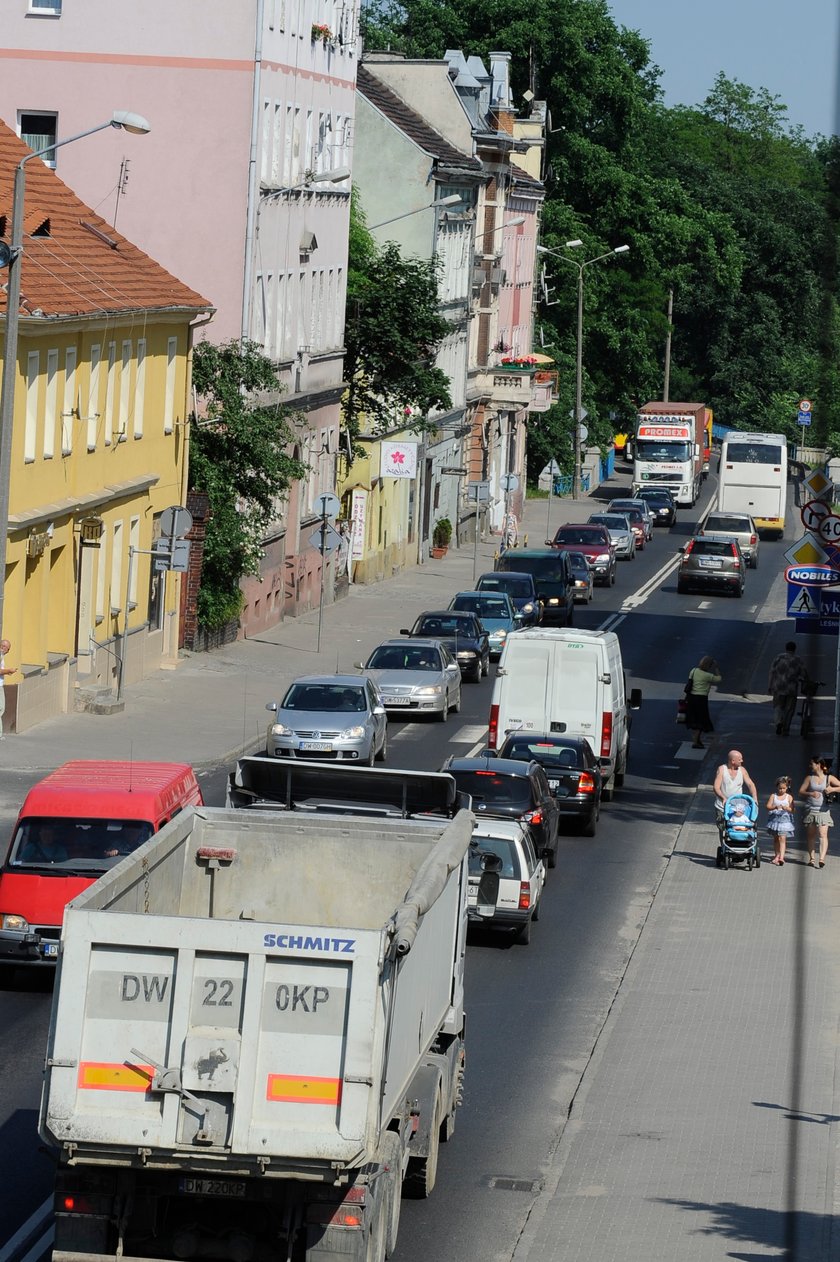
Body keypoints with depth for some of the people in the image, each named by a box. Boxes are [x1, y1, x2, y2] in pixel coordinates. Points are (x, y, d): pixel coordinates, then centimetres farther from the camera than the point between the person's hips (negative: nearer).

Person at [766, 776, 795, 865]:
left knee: (782, 838, -11)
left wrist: (786, 808, -23)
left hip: (785, 819, -2)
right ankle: (777, 855, 25)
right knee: (776, 838, 12)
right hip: (775, 818, 2)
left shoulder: (789, 797, 2)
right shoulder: (773, 796, 4)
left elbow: (791, 809, -3)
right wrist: (775, 807, -21)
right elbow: (768, 806, -2)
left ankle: (781, 857, -19)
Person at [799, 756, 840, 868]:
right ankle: (811, 858, 13)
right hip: (810, 810, 2)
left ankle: (821, 858, -25)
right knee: (811, 835, 7)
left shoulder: (829, 778, 2)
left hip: (823, 811, -2)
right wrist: (811, 793, -13)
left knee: (823, 834, -15)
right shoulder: (809, 778, 7)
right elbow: (801, 792, 5)